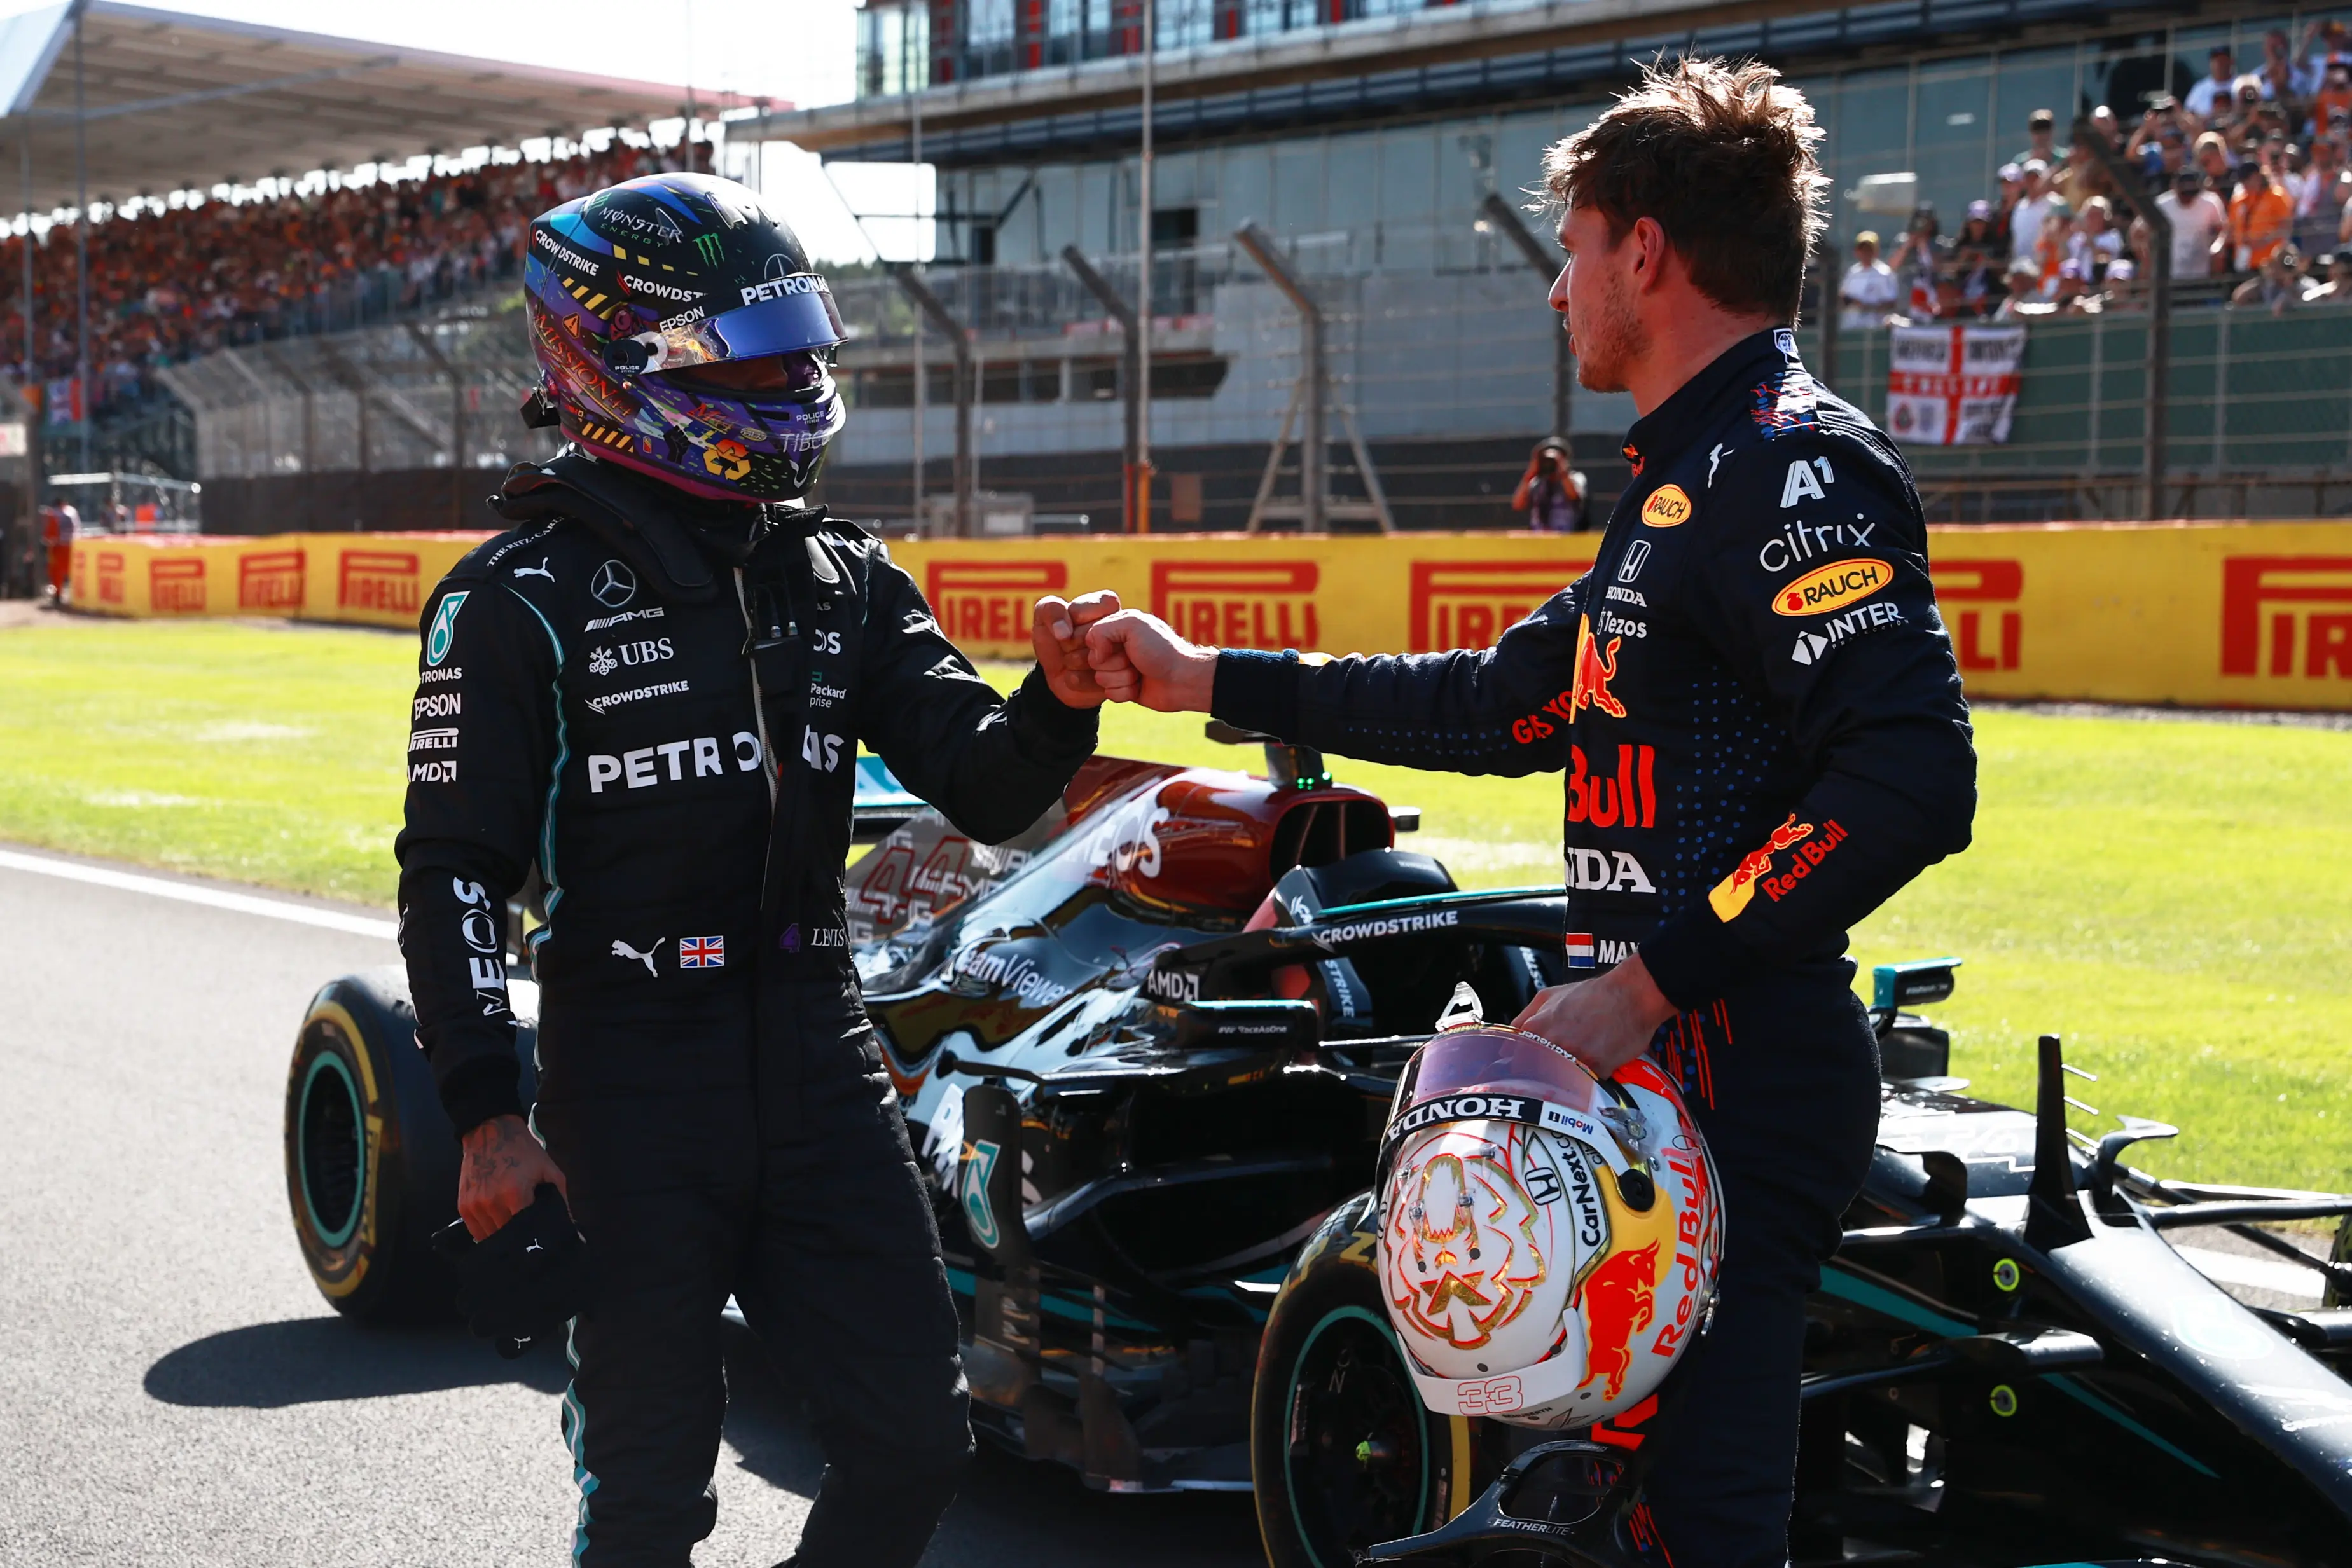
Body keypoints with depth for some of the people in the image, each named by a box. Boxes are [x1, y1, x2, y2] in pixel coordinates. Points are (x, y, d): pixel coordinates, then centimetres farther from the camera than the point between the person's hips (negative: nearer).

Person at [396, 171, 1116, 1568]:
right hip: (632, 1070, -5)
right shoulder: (524, 600, -6)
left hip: (817, 1047, 5)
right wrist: (488, 1114, -14)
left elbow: (987, 793, 6)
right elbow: (454, 870, -7)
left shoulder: (845, 579, 10)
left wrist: (1060, 703, -16)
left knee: (916, 1439, 7)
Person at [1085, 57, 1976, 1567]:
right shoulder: (1692, 477, 20)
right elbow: (1511, 702, 26)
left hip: (1736, 1085, -11)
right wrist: (1211, 679, 27)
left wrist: (1650, 980, -25)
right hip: (1662, 1065, 11)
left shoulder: (1794, 465, -13)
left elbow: (1913, 774, -25)